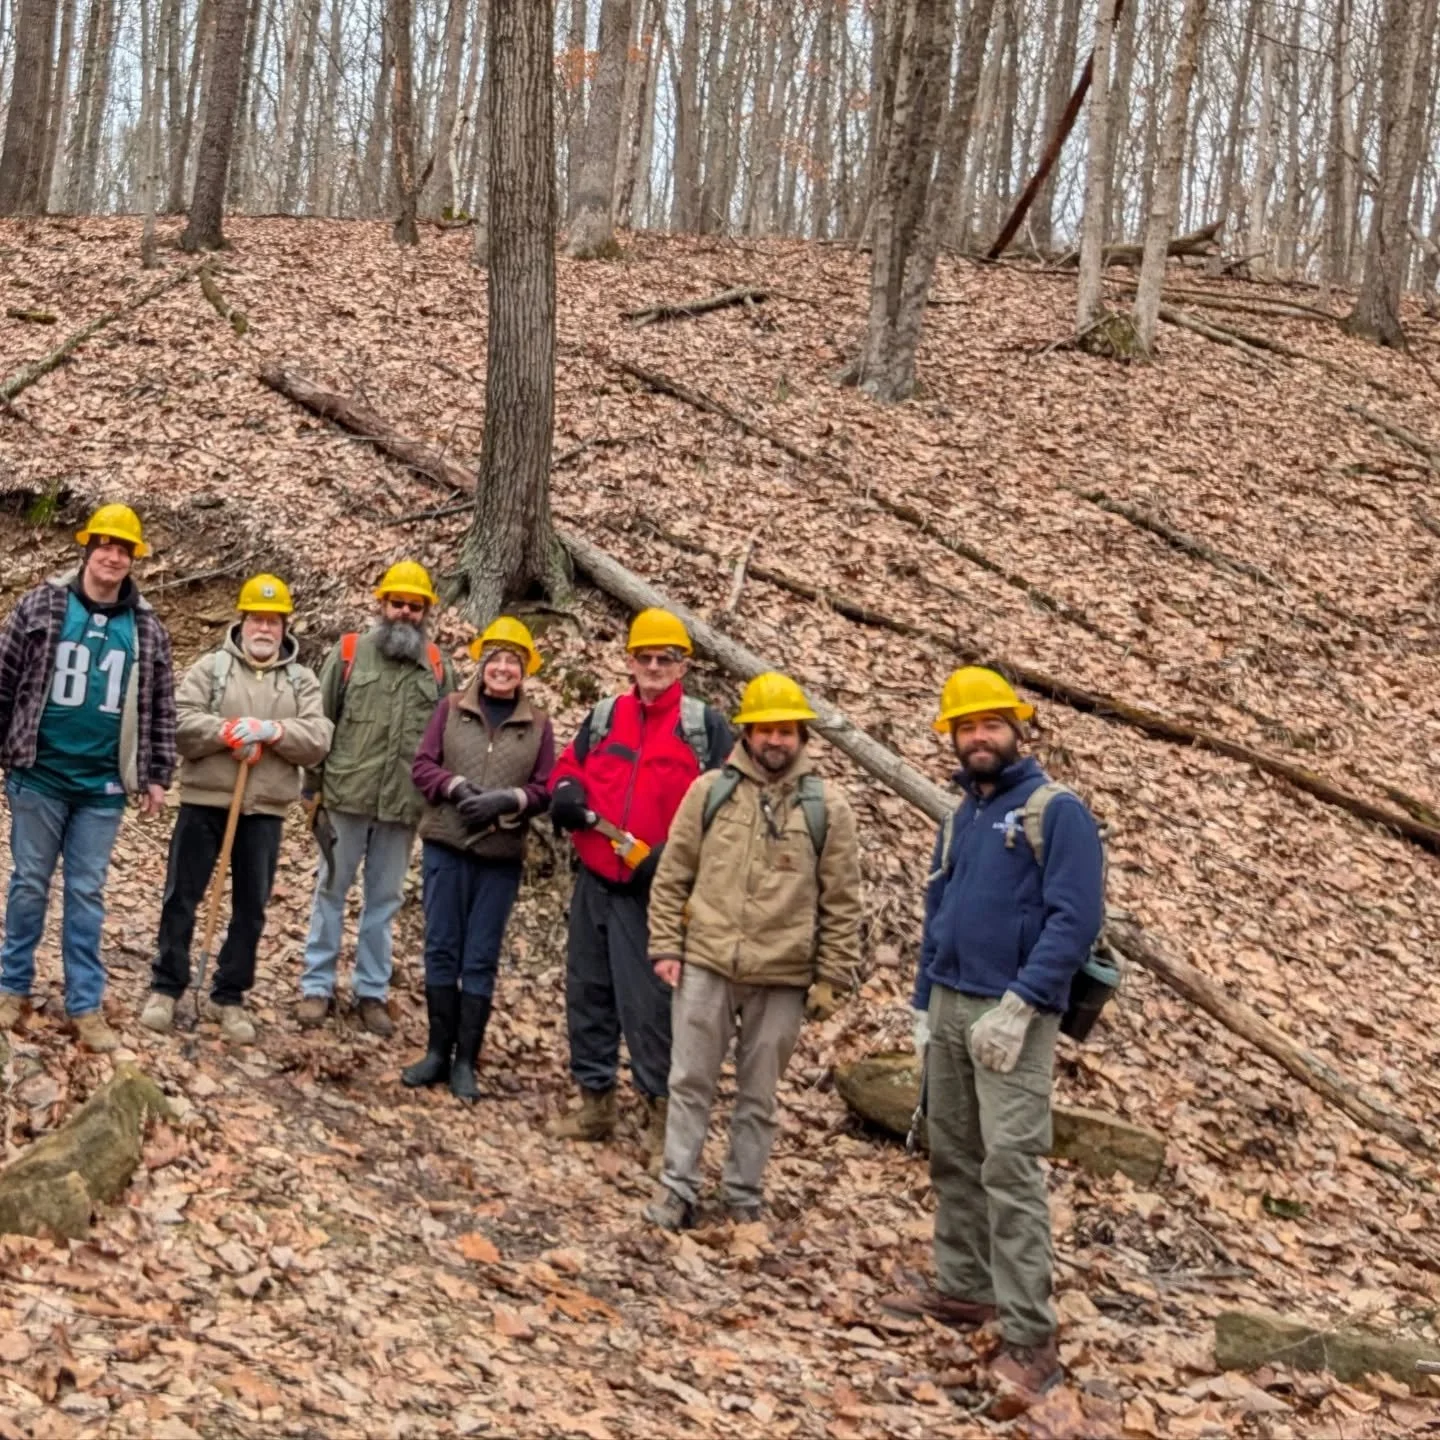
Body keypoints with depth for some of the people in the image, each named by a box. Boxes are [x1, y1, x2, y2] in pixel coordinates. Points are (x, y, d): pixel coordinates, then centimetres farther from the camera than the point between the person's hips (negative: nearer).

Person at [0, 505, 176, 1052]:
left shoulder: (148, 629, 4)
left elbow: (161, 710, 8)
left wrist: (157, 775, 6)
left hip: (104, 786, 1)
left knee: (87, 893, 7)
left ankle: (85, 1006, 12)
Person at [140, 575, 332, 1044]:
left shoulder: (302, 681, 7)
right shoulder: (210, 667, 2)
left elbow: (318, 740, -5)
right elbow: (180, 722, -9)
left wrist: (272, 730, -21)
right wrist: (228, 732, -23)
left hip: (264, 811, 2)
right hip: (204, 802, -2)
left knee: (251, 908, 8)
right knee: (182, 897, 5)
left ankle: (229, 997, 20)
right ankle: (166, 988, 18)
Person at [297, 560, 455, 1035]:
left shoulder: (438, 667, 4)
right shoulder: (348, 654, 0)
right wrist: (316, 788, -1)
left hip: (403, 806, 1)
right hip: (346, 798, -1)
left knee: (385, 900, 10)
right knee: (331, 891, 8)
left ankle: (372, 992, 19)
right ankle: (317, 986, 18)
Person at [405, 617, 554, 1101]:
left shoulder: (538, 724, 2)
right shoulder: (451, 708, 3)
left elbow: (546, 790, 0)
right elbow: (423, 764, 0)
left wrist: (506, 800, -17)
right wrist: (458, 787, -16)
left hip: (501, 857, 0)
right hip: (445, 846, 1)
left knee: (481, 959, 4)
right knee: (441, 949, 5)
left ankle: (465, 1061, 10)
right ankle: (438, 1051, 15)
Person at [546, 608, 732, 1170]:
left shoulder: (705, 726, -3)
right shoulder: (605, 716, 11)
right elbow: (570, 763, 22)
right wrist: (566, 793, -2)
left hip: (656, 891, -5)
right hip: (595, 881, 6)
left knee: (649, 1002, -6)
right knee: (587, 992, 12)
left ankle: (663, 1113, 6)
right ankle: (595, 1102, 25)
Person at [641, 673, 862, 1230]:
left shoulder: (827, 807, 0)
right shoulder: (709, 791, 2)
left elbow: (841, 903, 2)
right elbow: (671, 877, 6)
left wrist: (831, 979, 0)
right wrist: (666, 947, 0)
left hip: (783, 977, 0)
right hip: (705, 965, 1)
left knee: (758, 1095, 10)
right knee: (691, 1083, 7)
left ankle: (744, 1197, 21)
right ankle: (677, 1189, 16)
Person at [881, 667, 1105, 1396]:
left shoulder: (1057, 810, -8)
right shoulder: (959, 820, 15)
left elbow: (1076, 918, -16)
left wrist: (1017, 1007, -21)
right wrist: (923, 1006, 16)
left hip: (1011, 1014, -7)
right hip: (948, 1007, 8)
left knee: (1009, 1167, -11)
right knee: (952, 1157, 13)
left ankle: (1031, 1338, -9)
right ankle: (962, 1288, 26)